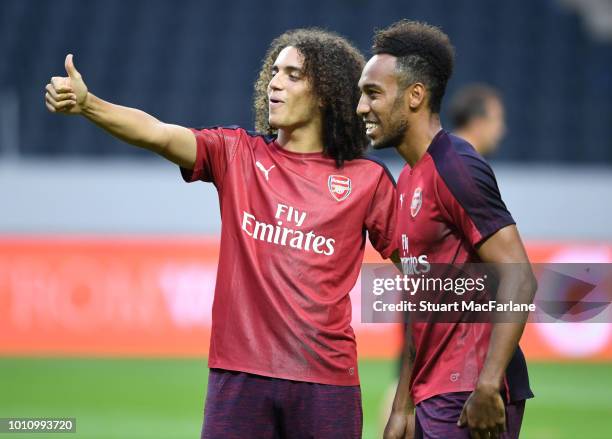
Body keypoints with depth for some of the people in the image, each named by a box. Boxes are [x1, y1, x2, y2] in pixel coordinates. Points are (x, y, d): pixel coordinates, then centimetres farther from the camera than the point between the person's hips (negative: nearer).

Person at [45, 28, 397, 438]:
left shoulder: (368, 179, 3)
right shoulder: (238, 154, 6)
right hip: (239, 374, 1)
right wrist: (86, 104, -28)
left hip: (326, 381, -1)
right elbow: (158, 134, -10)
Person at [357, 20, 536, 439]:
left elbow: (519, 279, -19)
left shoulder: (455, 169, -12)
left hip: (470, 401, -9)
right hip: (432, 398, 9)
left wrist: (487, 388, -24)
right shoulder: (409, 179, 16)